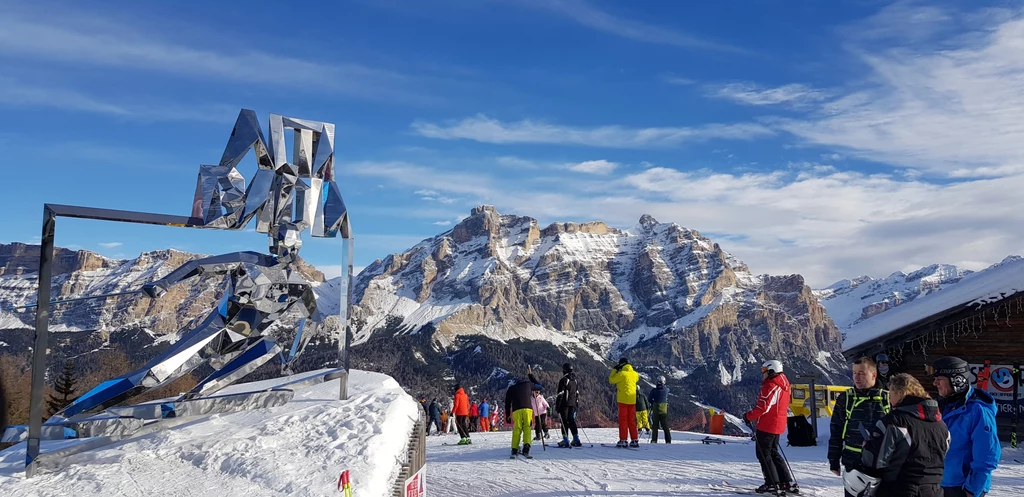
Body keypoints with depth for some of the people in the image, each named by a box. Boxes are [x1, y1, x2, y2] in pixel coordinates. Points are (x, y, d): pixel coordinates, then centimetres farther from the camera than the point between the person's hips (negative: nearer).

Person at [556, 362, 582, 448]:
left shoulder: (563, 380, -11)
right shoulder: (575, 381, 13)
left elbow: (560, 394, -13)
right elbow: (577, 394, 19)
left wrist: (557, 406, -9)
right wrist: (576, 405, 24)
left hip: (564, 404, -7)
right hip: (573, 404, 7)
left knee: (564, 421, -3)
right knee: (571, 420, 12)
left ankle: (565, 441, -5)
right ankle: (576, 439, 7)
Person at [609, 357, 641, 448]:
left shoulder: (621, 374, -12)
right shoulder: (634, 374, 6)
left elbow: (611, 380, -3)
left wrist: (614, 370, 6)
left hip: (623, 399, -5)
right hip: (632, 400, 6)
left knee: (623, 419, -1)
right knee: (632, 420, 11)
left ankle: (623, 440, -6)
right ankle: (635, 440, 10)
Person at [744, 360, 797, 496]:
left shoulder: (770, 386, -18)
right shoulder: (784, 385, 13)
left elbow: (762, 407, -22)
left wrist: (749, 416, -9)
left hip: (767, 425, -9)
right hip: (779, 425, 9)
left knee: (763, 454, 0)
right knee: (773, 453, 18)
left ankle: (772, 484, -1)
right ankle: (788, 483, 16)